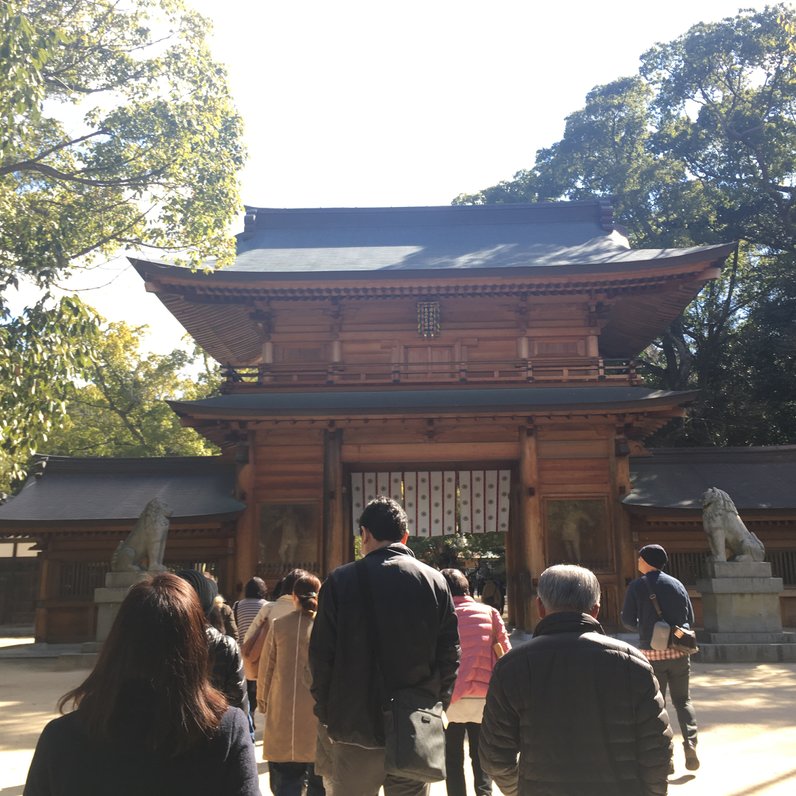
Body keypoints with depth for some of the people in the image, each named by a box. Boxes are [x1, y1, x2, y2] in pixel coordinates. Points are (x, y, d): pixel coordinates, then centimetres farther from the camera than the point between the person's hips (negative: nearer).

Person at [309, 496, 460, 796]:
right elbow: (450, 654, 0)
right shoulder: (435, 582, 0)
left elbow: (321, 656, -6)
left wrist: (326, 714, 4)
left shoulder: (340, 581, -6)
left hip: (355, 729, -2)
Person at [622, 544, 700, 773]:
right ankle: (690, 743, -1)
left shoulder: (637, 586, -5)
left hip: (651, 652, -2)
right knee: (683, 700, 16)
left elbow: (628, 621, -6)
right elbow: (690, 618, 6)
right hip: (678, 651, 2)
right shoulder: (676, 584, 4)